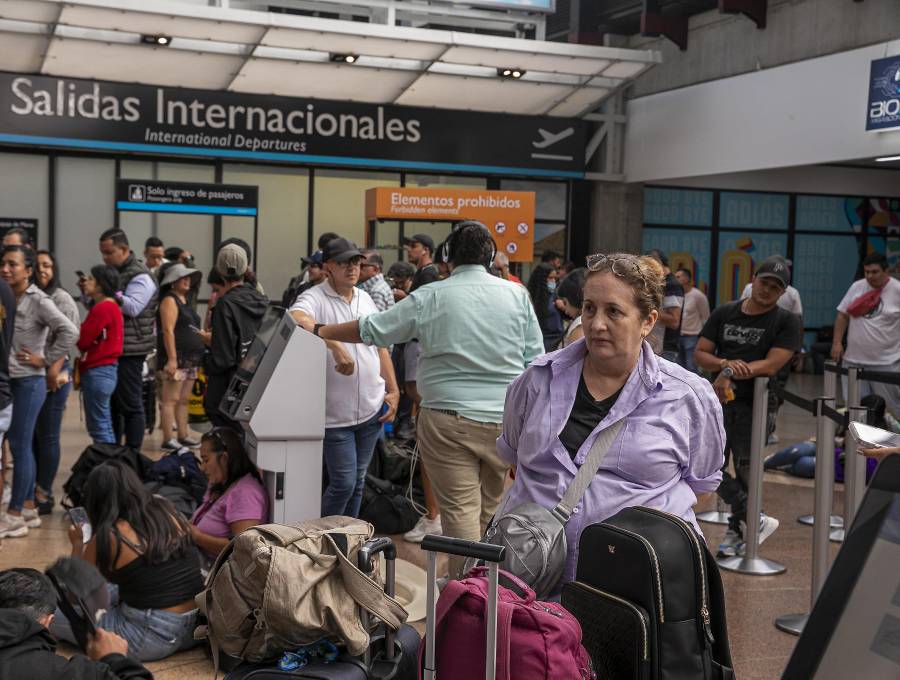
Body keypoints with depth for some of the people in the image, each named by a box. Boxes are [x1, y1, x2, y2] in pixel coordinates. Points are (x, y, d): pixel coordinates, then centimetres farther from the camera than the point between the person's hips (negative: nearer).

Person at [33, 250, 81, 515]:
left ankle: (44, 495, 8)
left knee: (47, 436, 1)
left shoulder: (62, 300, -5)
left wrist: (54, 371, -16)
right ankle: (30, 491, 23)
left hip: (53, 375, -5)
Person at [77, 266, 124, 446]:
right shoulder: (111, 306, 14)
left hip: (98, 372, -10)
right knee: (104, 425, 15)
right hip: (105, 370, 10)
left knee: (98, 427, -4)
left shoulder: (102, 308, -16)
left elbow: (82, 340, -13)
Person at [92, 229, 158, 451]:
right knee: (111, 404, 14)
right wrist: (87, 291, 1)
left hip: (129, 351, -8)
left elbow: (132, 307, -23)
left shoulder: (140, 276, -9)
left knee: (130, 405, -4)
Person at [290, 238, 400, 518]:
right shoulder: (315, 298, -9)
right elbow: (298, 319, -33)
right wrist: (336, 346, -42)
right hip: (335, 412, -6)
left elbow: (381, 347, 18)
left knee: (358, 480, 15)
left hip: (372, 408, 6)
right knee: (343, 482, -5)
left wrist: (394, 391, 12)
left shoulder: (365, 299, 13)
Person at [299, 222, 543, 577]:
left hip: (449, 419, -3)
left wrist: (319, 331, 17)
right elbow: (535, 359, 5)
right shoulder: (517, 294, 4)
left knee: (459, 509, 0)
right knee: (491, 508, 16)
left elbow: (371, 328, 4)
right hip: (505, 420, 3)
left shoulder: (430, 297, -2)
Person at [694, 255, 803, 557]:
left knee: (745, 469, 1)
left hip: (756, 404, -4)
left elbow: (772, 365, -12)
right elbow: (700, 354, 7)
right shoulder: (724, 313, 12)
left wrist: (730, 373, -19)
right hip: (720, 399, 4)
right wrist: (725, 364, -14)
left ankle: (737, 531, 18)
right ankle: (755, 520, 8)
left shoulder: (787, 322, 0)